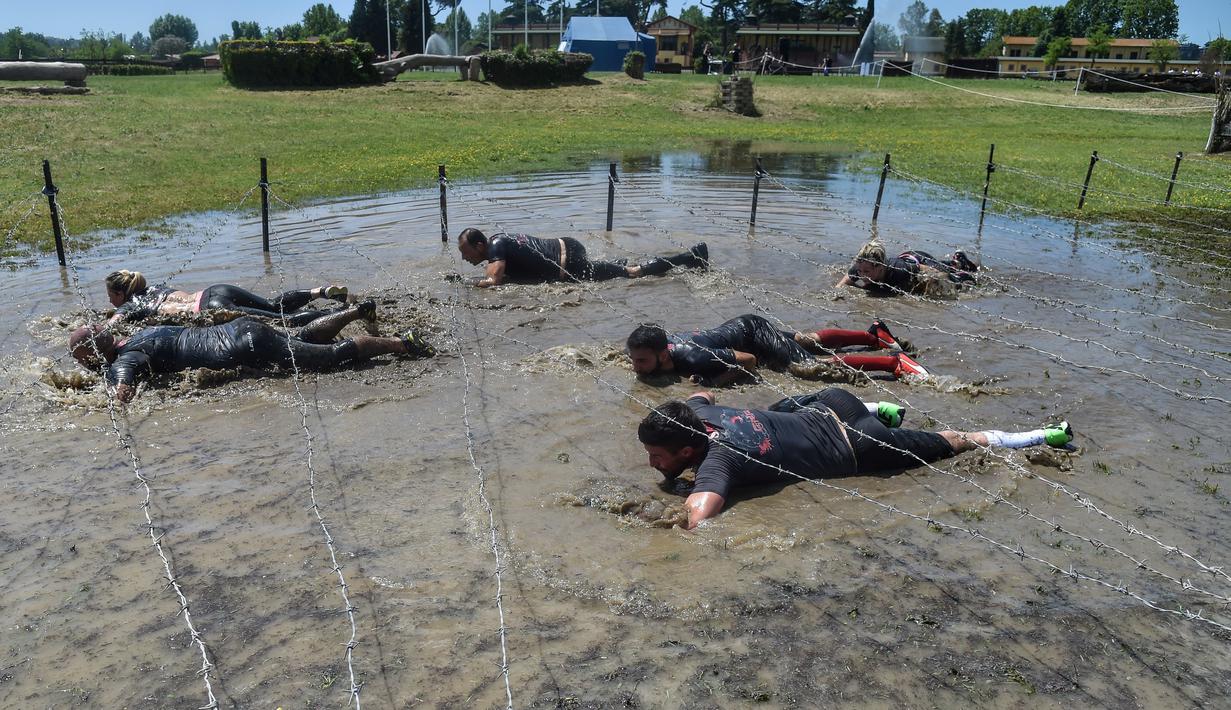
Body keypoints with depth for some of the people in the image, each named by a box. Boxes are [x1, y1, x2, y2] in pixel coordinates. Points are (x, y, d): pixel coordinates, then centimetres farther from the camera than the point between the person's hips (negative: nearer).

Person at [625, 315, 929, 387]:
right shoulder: (664, 340, -17)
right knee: (810, 340, 23)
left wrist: (713, 382, -34)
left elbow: (748, 361, -32)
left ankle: (893, 362, -7)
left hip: (751, 331, -8)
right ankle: (874, 334, 41)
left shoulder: (691, 359, -39)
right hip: (742, 326, 8)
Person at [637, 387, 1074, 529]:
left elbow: (697, 518, -50)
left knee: (946, 444, 14)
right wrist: (666, 438, 8)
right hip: (830, 407, 6)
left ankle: (1046, 435, 34)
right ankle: (878, 409, 47)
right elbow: (704, 393, 16)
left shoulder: (716, 459, -32)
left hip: (855, 448, -6)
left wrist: (688, 495, -30)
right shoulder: (697, 413, -10)